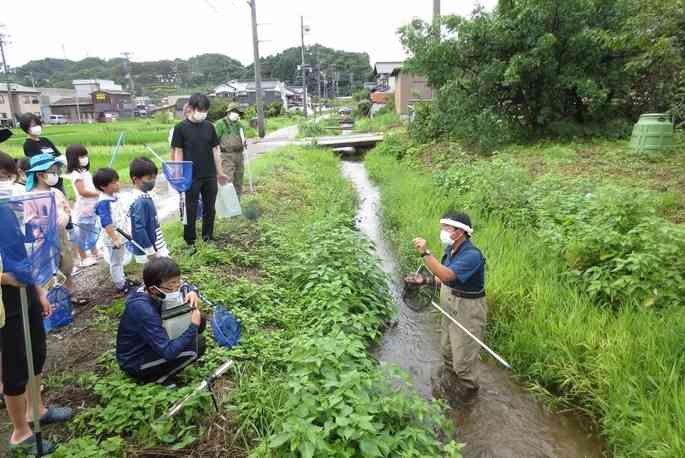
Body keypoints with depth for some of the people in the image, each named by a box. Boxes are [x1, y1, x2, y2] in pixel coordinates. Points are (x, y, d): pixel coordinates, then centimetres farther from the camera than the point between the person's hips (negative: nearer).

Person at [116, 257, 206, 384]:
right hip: (136, 363, -8)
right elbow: (168, 352, -33)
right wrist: (193, 327, -27)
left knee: (200, 320, -1)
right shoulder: (144, 311, -35)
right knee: (198, 344, -21)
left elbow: (185, 287, 6)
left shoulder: (153, 293, -13)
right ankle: (155, 379, -3)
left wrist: (192, 292, -17)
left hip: (151, 344, 8)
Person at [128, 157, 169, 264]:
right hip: (147, 252, -9)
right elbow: (138, 229, -23)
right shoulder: (139, 201, -21)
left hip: (157, 248, 9)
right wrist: (150, 251, -19)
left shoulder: (145, 197, 7)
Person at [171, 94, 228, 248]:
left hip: (210, 176, 4)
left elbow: (215, 150, 10)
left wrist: (220, 172, 11)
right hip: (191, 177, -4)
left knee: (209, 208, 12)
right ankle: (190, 242, 16)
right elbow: (178, 152, -5)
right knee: (191, 210, 5)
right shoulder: (181, 128, -6)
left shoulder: (209, 126, 6)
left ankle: (208, 238, 26)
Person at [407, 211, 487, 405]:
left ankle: (466, 391, 31)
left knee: (463, 356, 6)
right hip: (450, 306, 9)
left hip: (468, 310, -9)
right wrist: (425, 280, -5)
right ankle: (447, 384, 48)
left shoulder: (472, 255, -27)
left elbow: (447, 275, -38)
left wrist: (425, 253, -41)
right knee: (447, 349, 26)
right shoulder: (450, 250, 1)